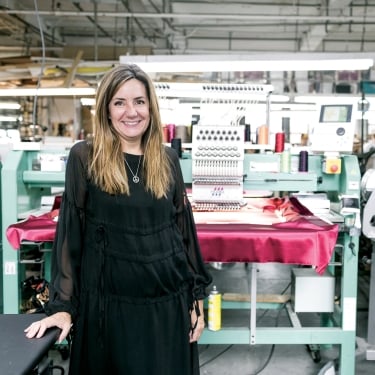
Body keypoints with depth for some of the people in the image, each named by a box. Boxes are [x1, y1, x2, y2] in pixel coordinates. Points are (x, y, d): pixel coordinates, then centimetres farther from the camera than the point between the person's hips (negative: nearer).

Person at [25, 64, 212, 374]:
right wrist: (63, 305, -7)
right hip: (109, 305, -2)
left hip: (170, 303, 3)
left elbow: (185, 229, 7)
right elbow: (69, 234, -4)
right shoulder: (84, 158, -5)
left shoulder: (167, 160, 3)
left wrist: (197, 297, 6)